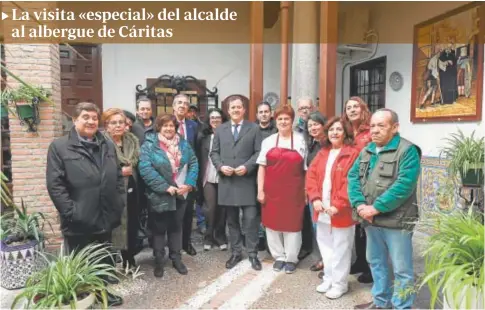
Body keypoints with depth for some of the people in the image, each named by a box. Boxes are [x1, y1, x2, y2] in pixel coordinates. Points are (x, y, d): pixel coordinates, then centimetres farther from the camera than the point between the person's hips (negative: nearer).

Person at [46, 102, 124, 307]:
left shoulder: (108, 146, 10)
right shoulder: (59, 146, -7)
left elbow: (118, 176, 13)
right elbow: (54, 184, -12)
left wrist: (119, 203, 4)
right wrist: (70, 211, -17)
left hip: (105, 217, 5)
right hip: (79, 221, -5)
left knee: (104, 260, 20)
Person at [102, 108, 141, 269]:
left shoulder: (132, 141, 8)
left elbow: (138, 163, 17)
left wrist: (129, 169, 0)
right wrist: (120, 171, -14)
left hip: (130, 189, 5)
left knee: (131, 223, 11)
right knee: (114, 226, -1)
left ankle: (129, 259, 28)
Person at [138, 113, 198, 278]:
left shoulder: (183, 143, 5)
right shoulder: (149, 144, -8)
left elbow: (194, 163, 3)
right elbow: (145, 169, -18)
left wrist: (189, 184, -11)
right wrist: (166, 187, -21)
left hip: (181, 194, 4)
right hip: (159, 195, -4)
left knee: (176, 227, 15)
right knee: (159, 229, 9)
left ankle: (176, 258, 29)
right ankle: (158, 261, 24)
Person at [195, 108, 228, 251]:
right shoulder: (202, 135, 6)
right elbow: (199, 157, 5)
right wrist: (200, 176, -1)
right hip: (208, 177, 0)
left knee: (222, 208, 6)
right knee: (210, 207, -1)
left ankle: (220, 237, 22)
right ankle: (208, 237, 16)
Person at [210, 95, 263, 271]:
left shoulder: (254, 128, 4)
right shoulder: (220, 129, 12)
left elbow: (259, 153, -2)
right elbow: (214, 152, 10)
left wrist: (247, 167, -15)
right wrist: (220, 166, -8)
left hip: (247, 181, -3)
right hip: (227, 181, 3)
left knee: (251, 219, -3)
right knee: (232, 220, 11)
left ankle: (252, 254, 13)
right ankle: (236, 253, 24)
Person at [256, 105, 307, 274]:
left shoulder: (301, 140, 3)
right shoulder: (268, 141, 6)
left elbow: (306, 168, 3)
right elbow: (262, 167, 5)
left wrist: (306, 191, -1)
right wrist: (260, 190, -1)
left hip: (293, 191, -2)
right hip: (272, 190, 2)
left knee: (292, 223, 6)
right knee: (273, 222, 9)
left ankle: (291, 258, 24)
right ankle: (279, 256, 27)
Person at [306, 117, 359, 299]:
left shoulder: (352, 153, -9)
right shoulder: (322, 153, 11)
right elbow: (311, 175, 6)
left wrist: (338, 205, -19)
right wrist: (315, 199, -7)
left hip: (341, 210, -6)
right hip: (322, 209, 6)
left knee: (340, 249, 7)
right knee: (325, 246, 17)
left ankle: (340, 284, 24)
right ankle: (328, 279, 34)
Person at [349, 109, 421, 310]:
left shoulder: (408, 150, -12)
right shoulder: (366, 151, 9)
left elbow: (403, 186, -22)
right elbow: (353, 177, 4)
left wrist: (375, 208, -21)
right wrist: (359, 204, -12)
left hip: (396, 221, -7)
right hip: (370, 220, 7)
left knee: (401, 269, 6)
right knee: (376, 262, 20)